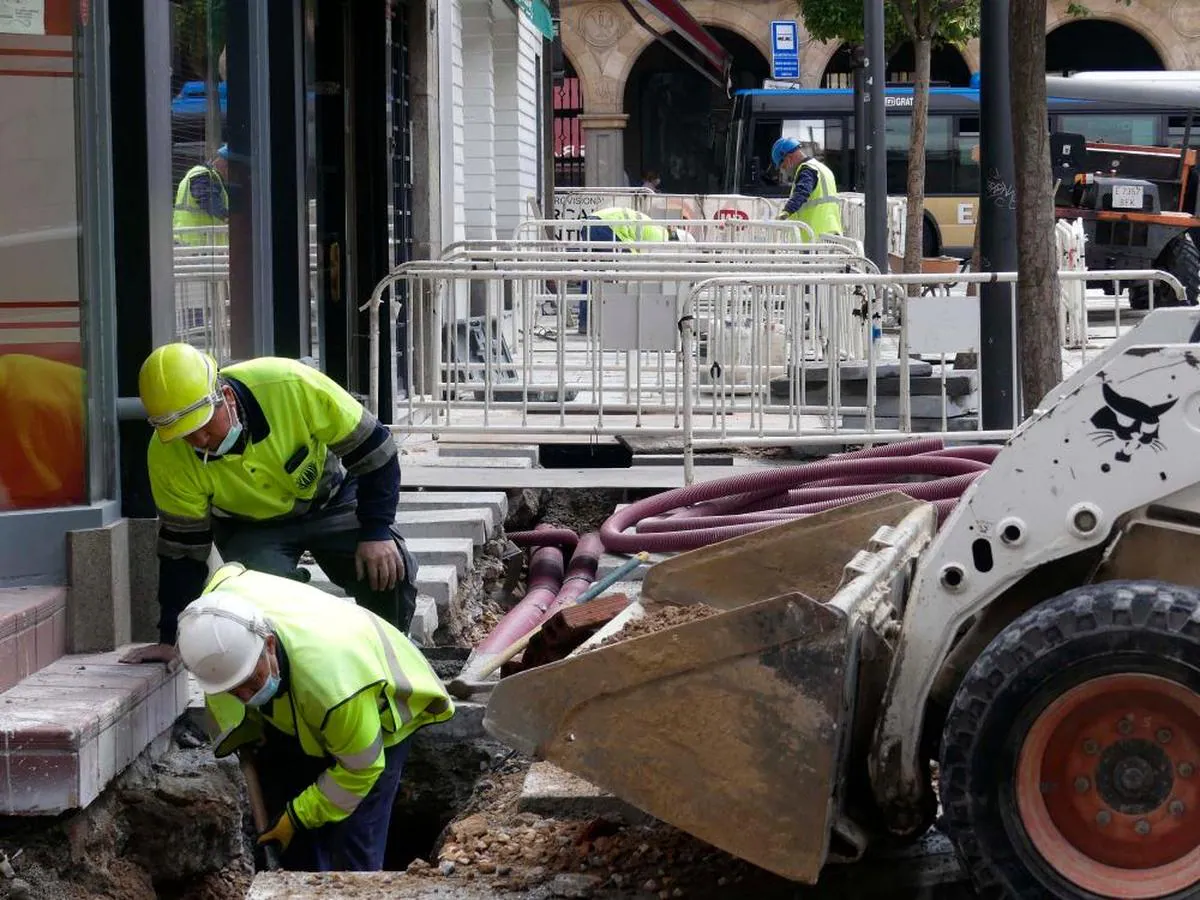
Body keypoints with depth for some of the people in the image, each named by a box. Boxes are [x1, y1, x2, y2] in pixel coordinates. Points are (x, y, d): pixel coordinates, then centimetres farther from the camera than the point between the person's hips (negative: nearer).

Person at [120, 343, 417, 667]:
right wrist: (171, 639, -13)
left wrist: (377, 532, -25)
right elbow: (182, 548, -14)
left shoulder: (291, 385, -35)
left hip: (330, 499, 0)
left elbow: (371, 447, -22)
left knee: (390, 574, -20)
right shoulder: (168, 455, -27)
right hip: (249, 527, 0)